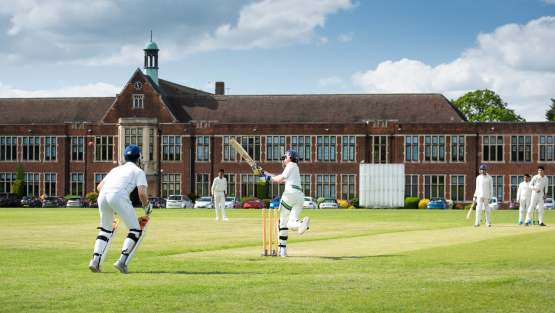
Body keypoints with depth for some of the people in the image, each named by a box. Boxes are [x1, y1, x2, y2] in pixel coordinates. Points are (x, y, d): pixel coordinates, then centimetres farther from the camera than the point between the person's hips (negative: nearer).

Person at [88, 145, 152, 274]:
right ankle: (122, 260, -8)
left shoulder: (116, 169, 33)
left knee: (105, 230, 22)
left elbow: (99, 187, 28)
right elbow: (142, 193, 2)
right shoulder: (138, 171, 18)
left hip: (102, 195, 6)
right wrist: (147, 206, 20)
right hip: (119, 196, -6)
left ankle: (95, 260, 6)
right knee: (135, 230, 6)